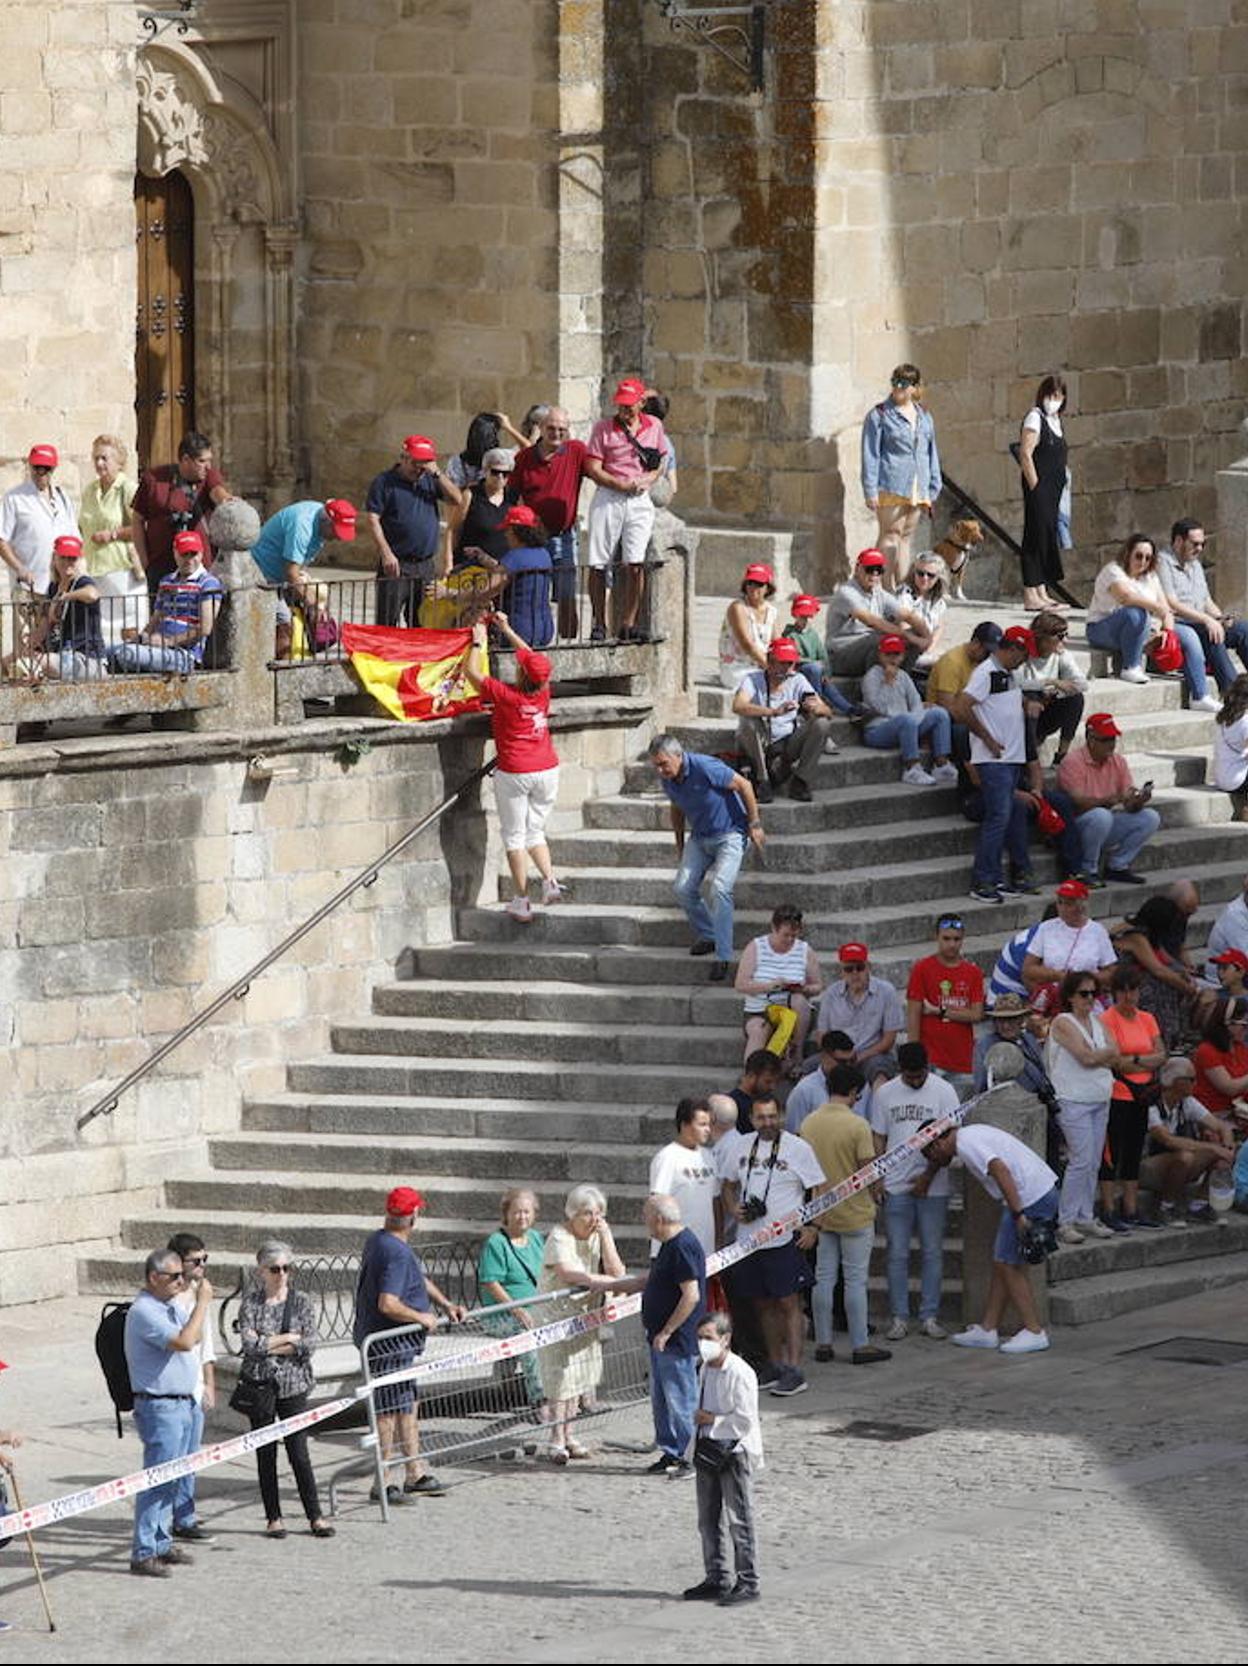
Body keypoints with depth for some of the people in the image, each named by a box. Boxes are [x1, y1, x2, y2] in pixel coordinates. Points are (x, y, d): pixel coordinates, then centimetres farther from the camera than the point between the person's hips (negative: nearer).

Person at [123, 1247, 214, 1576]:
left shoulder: (167, 1308, 14)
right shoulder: (144, 1311, -18)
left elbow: (194, 1337, 25)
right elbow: (184, 1341, -27)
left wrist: (203, 1303, 10)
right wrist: (202, 1303, -19)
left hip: (182, 1403, 10)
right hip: (160, 1407, -10)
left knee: (170, 1479, 15)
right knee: (157, 1482, -10)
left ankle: (162, 1543, 22)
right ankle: (143, 1554, -8)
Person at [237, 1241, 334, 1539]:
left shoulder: (301, 1301, 2)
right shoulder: (251, 1301, 0)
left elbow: (308, 1345, -6)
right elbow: (249, 1343, -11)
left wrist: (268, 1345, -10)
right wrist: (288, 1338, -9)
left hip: (293, 1385, 0)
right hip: (259, 1384, 0)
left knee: (299, 1452, -2)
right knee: (265, 1453, 5)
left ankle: (315, 1516, 6)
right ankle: (273, 1518, 13)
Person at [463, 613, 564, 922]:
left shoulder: (506, 696, -18)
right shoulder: (543, 693, -3)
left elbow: (471, 672, -7)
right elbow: (532, 658, 16)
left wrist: (479, 642, 7)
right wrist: (506, 630, 24)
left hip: (515, 773, -5)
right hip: (547, 769, 5)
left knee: (514, 836, 4)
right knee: (535, 831, 19)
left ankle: (521, 900, 4)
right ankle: (550, 879, -1)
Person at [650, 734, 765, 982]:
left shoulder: (705, 768, -26)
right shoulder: (667, 779, -4)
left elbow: (743, 785, -16)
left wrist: (755, 825, -12)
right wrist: (680, 845, 19)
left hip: (729, 833, -7)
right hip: (699, 838, 7)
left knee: (720, 889, -21)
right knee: (683, 888, -3)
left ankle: (723, 956, -17)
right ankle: (707, 936, 20)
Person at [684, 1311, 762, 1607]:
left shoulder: (740, 1373, -17)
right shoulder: (707, 1369, 10)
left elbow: (745, 1420, -19)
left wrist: (712, 1419, -14)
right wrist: (700, 1417, 3)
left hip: (736, 1452, -9)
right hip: (709, 1449, 9)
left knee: (739, 1520, -4)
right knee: (708, 1520, 13)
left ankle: (747, 1582, 2)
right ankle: (717, 1579, 23)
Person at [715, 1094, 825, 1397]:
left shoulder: (797, 1148, -4)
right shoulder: (740, 1147, 9)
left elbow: (818, 1190, -1)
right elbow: (729, 1184, 21)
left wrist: (811, 1227, -11)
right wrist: (733, 1209, 1)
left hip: (784, 1239, -5)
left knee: (788, 1304, -7)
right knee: (763, 1304, 12)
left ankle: (793, 1369, -7)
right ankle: (774, 1364, 23)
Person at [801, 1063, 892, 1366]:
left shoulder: (809, 1123, 0)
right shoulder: (856, 1126, -18)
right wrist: (875, 1193, 6)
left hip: (822, 1213, 5)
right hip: (855, 1213, -5)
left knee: (823, 1278, 10)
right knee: (856, 1280, 1)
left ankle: (823, 1343, 13)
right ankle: (860, 1345, 5)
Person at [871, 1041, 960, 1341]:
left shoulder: (944, 1091, -2)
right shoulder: (885, 1094, 6)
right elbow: (878, 1139, 11)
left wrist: (928, 1176, -9)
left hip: (932, 1188, -2)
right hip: (896, 1187, 2)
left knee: (932, 1253, 2)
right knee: (897, 1254, 2)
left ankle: (929, 1317, 9)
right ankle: (899, 1318, 7)